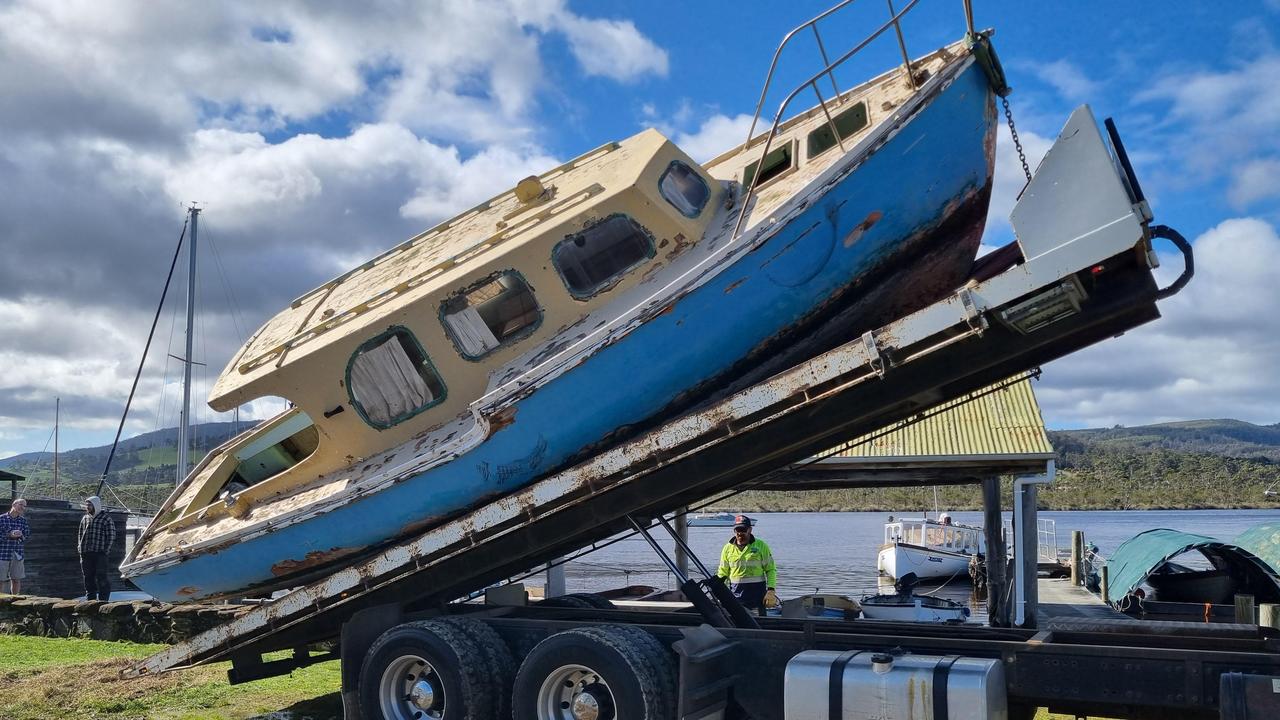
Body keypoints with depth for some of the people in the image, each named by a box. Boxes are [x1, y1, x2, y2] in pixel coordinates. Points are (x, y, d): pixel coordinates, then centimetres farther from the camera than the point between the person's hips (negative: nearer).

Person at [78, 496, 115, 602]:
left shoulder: (105, 518, -3)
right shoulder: (85, 519, 15)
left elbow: (111, 535, -4)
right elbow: (81, 535, 21)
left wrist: (106, 550, -10)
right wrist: (81, 550, 10)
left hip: (99, 554, -6)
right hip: (86, 554, 6)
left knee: (101, 578, -6)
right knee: (88, 579, 11)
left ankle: (103, 600, -1)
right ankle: (90, 600, 19)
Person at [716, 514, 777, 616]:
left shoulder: (761, 546, 3)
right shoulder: (728, 548, 9)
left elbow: (771, 570, 2)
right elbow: (722, 573, 12)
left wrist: (771, 590, -9)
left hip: (757, 592, -2)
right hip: (736, 594, 2)